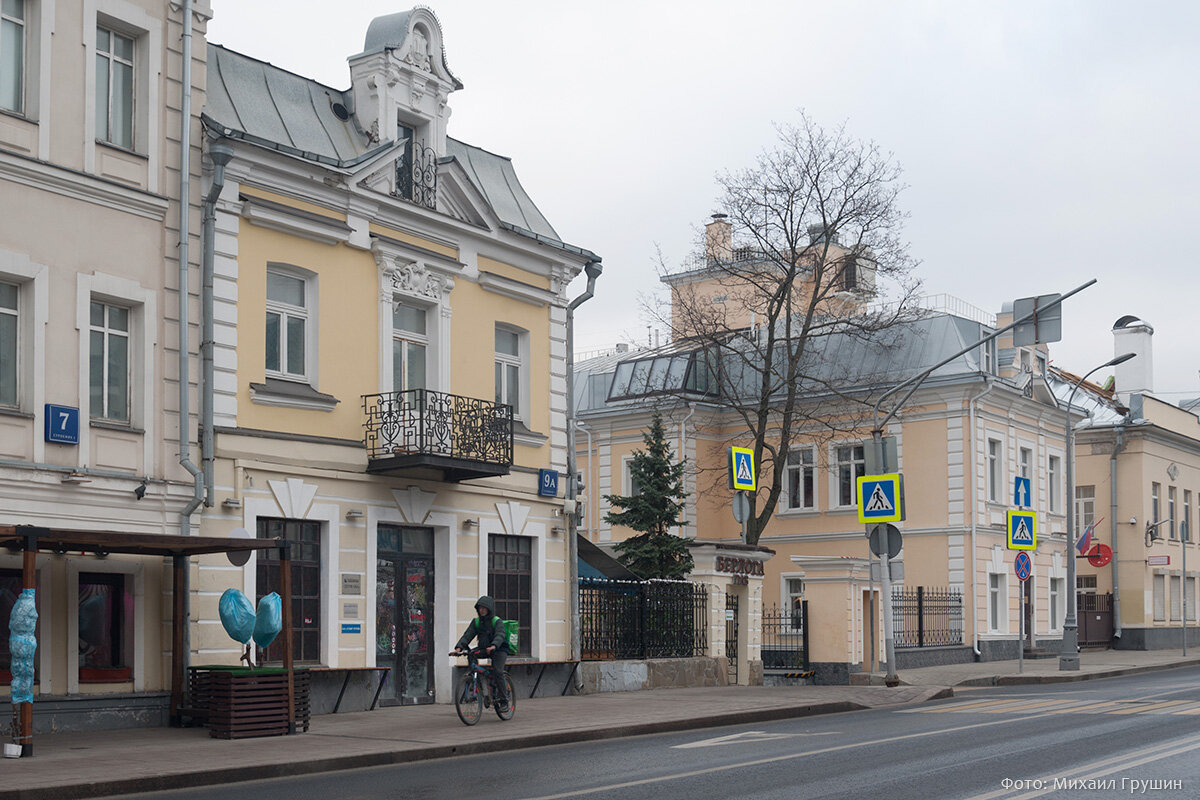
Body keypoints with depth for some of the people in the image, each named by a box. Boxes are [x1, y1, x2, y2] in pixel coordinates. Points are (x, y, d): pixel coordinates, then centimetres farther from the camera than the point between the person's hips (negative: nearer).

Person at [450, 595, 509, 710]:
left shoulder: (496, 621, -9)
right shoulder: (476, 622, 5)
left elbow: (500, 636, -27)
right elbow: (467, 635, -7)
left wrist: (493, 646, -48)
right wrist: (459, 647, -25)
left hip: (499, 650, -5)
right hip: (484, 649, 5)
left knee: (497, 671, -25)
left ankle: (504, 700, -14)